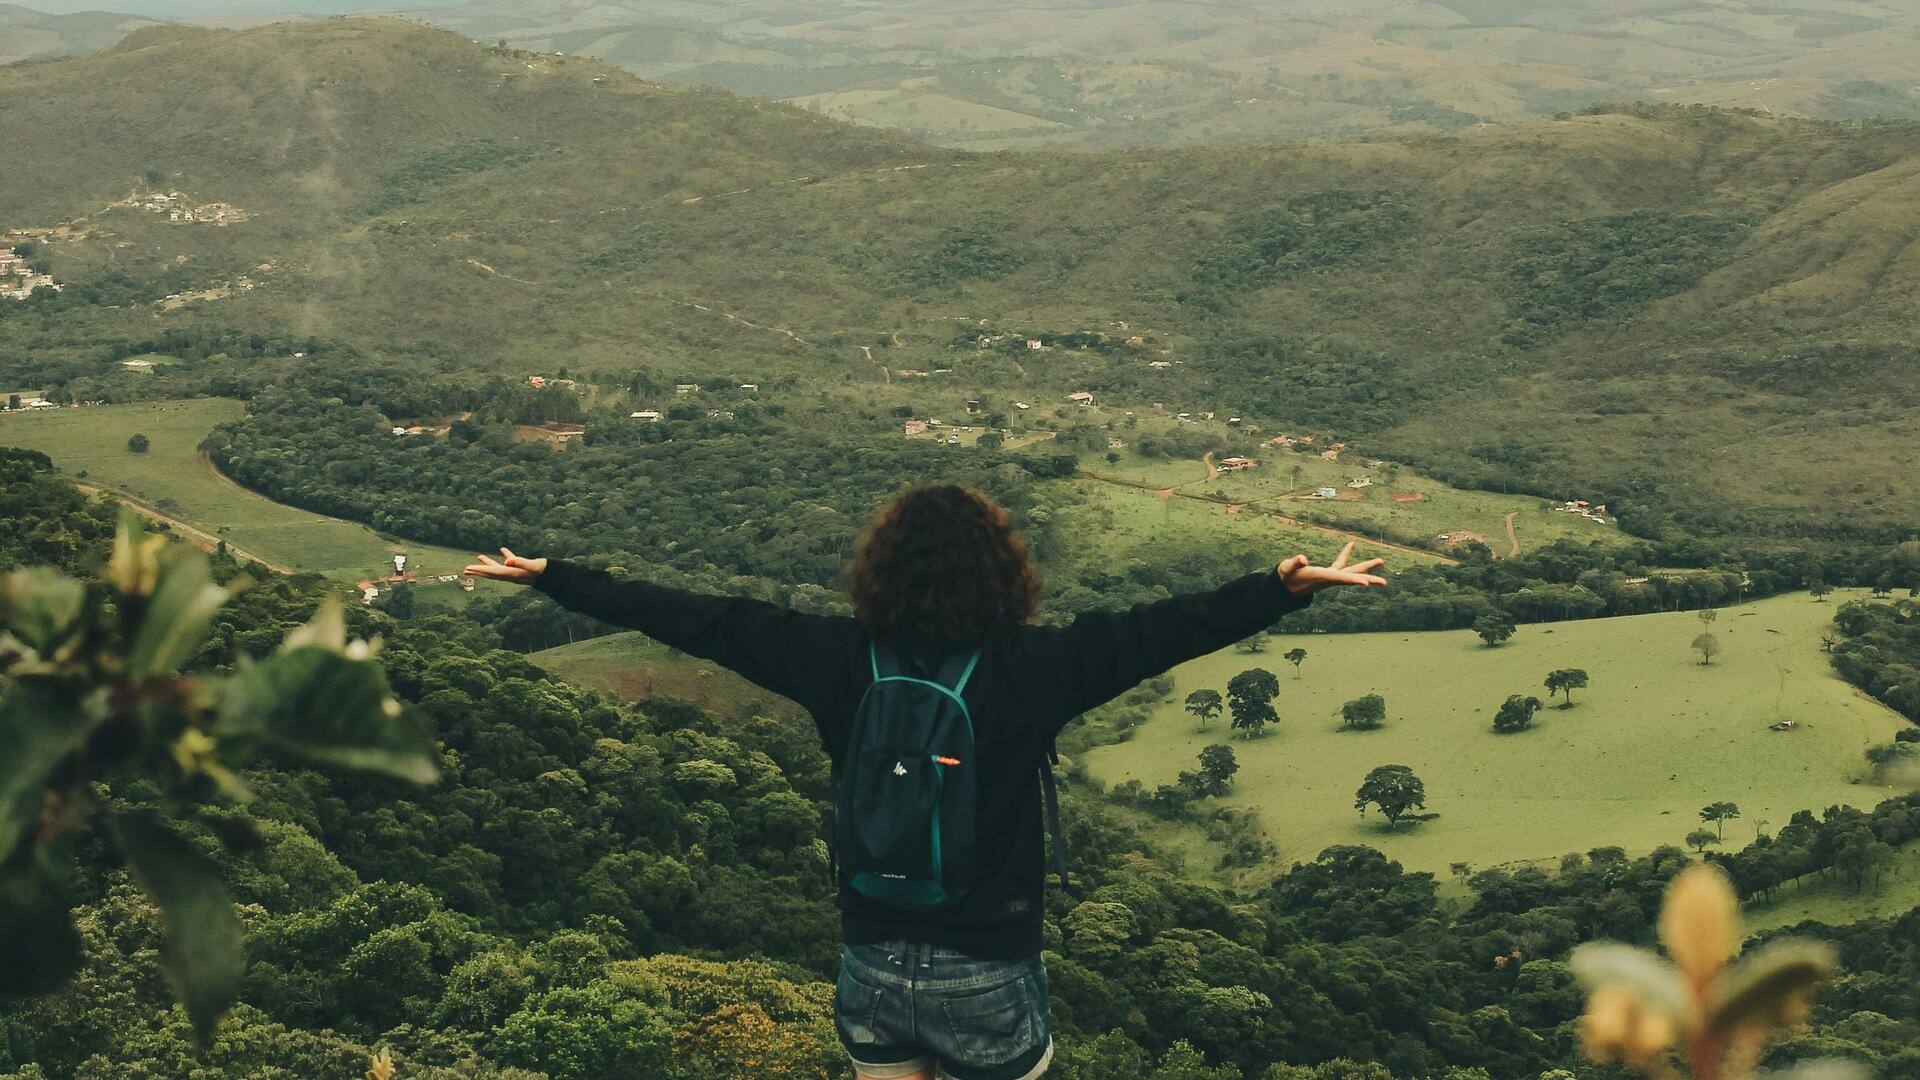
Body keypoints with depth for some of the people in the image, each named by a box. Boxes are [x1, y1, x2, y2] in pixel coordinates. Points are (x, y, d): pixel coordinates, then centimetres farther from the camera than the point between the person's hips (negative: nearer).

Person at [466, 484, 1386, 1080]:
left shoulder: (841, 661, -9)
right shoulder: (1027, 671, -17)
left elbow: (702, 622, -5)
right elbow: (1162, 631, -21)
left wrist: (551, 577, 3)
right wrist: (1285, 590, -20)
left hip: (874, 968, 3)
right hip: (989, 979, -3)